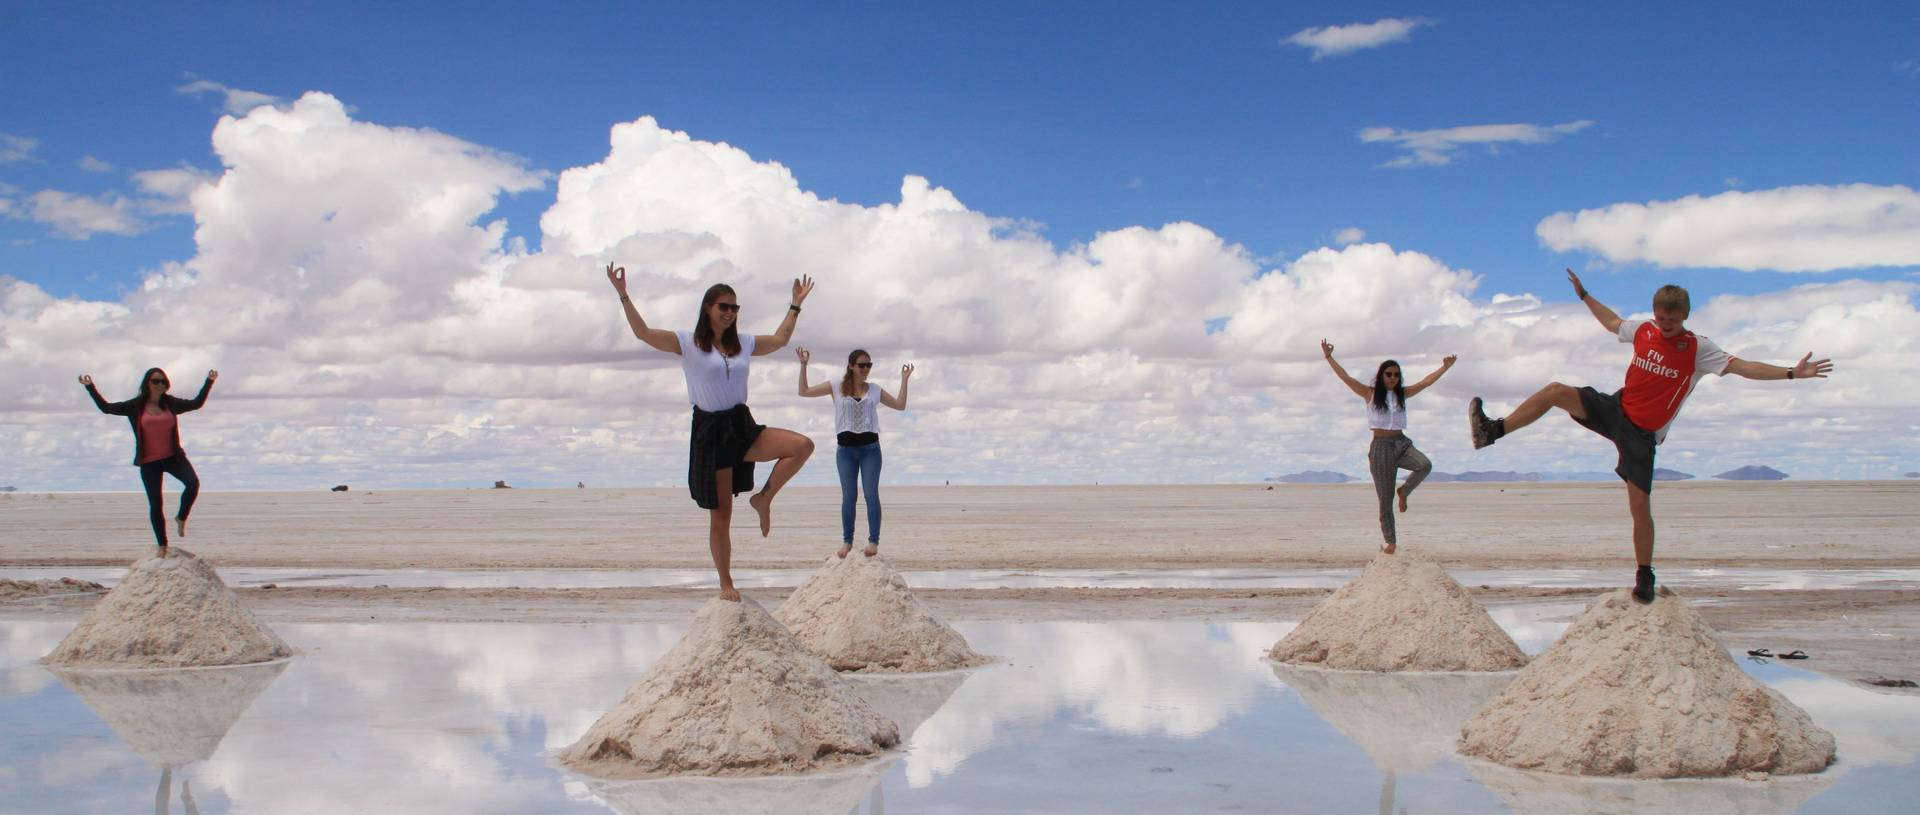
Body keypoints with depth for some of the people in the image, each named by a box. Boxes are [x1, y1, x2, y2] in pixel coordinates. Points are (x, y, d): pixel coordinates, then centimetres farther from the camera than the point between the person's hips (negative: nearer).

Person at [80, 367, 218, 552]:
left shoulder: (171, 403, 5)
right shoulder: (136, 406, 1)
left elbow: (196, 404, 14)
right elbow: (106, 407, 4)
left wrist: (209, 382, 13)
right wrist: (90, 387, 0)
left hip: (173, 457, 1)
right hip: (149, 463, -1)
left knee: (193, 483, -26)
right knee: (155, 505, 3)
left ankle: (181, 518, -1)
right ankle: (162, 546, 16)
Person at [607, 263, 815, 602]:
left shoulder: (743, 343, 11)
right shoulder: (688, 343, -4)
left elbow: (780, 339, 26)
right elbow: (643, 332, -13)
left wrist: (796, 305, 29)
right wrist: (623, 295, -21)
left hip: (743, 426, 4)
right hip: (710, 431, -4)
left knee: (803, 445, -20)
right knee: (720, 516, 1)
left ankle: (764, 498, -4)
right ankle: (726, 584, 15)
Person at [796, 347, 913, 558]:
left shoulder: (874, 390, 8)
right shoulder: (837, 388, 5)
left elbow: (900, 405, 15)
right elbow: (804, 391, 6)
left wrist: (904, 380, 8)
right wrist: (803, 366, -1)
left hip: (870, 447, 0)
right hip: (846, 448, 0)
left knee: (871, 494, -5)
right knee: (848, 496, 2)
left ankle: (873, 541, -3)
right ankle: (847, 541, 8)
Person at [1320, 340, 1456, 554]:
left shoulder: (1402, 394, 10)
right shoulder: (1370, 394, 1)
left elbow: (1426, 382, 13)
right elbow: (1345, 378, -4)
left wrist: (1445, 367, 13)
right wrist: (1329, 358, -9)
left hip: (1402, 443, 3)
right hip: (1381, 447, -3)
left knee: (1425, 465, -30)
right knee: (1385, 499, 0)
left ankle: (1404, 491, -3)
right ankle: (1389, 541, 12)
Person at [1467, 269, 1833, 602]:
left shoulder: (1697, 349, -9)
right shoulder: (1642, 330, 4)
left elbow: (1743, 366, -18)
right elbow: (1613, 322, 25)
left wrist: (1792, 372, -28)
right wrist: (1584, 295, 32)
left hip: (1642, 433, -4)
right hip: (1615, 408, 4)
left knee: (1640, 505, -8)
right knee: (1556, 391, -19)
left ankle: (1645, 576, 9)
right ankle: (1491, 431, -15)